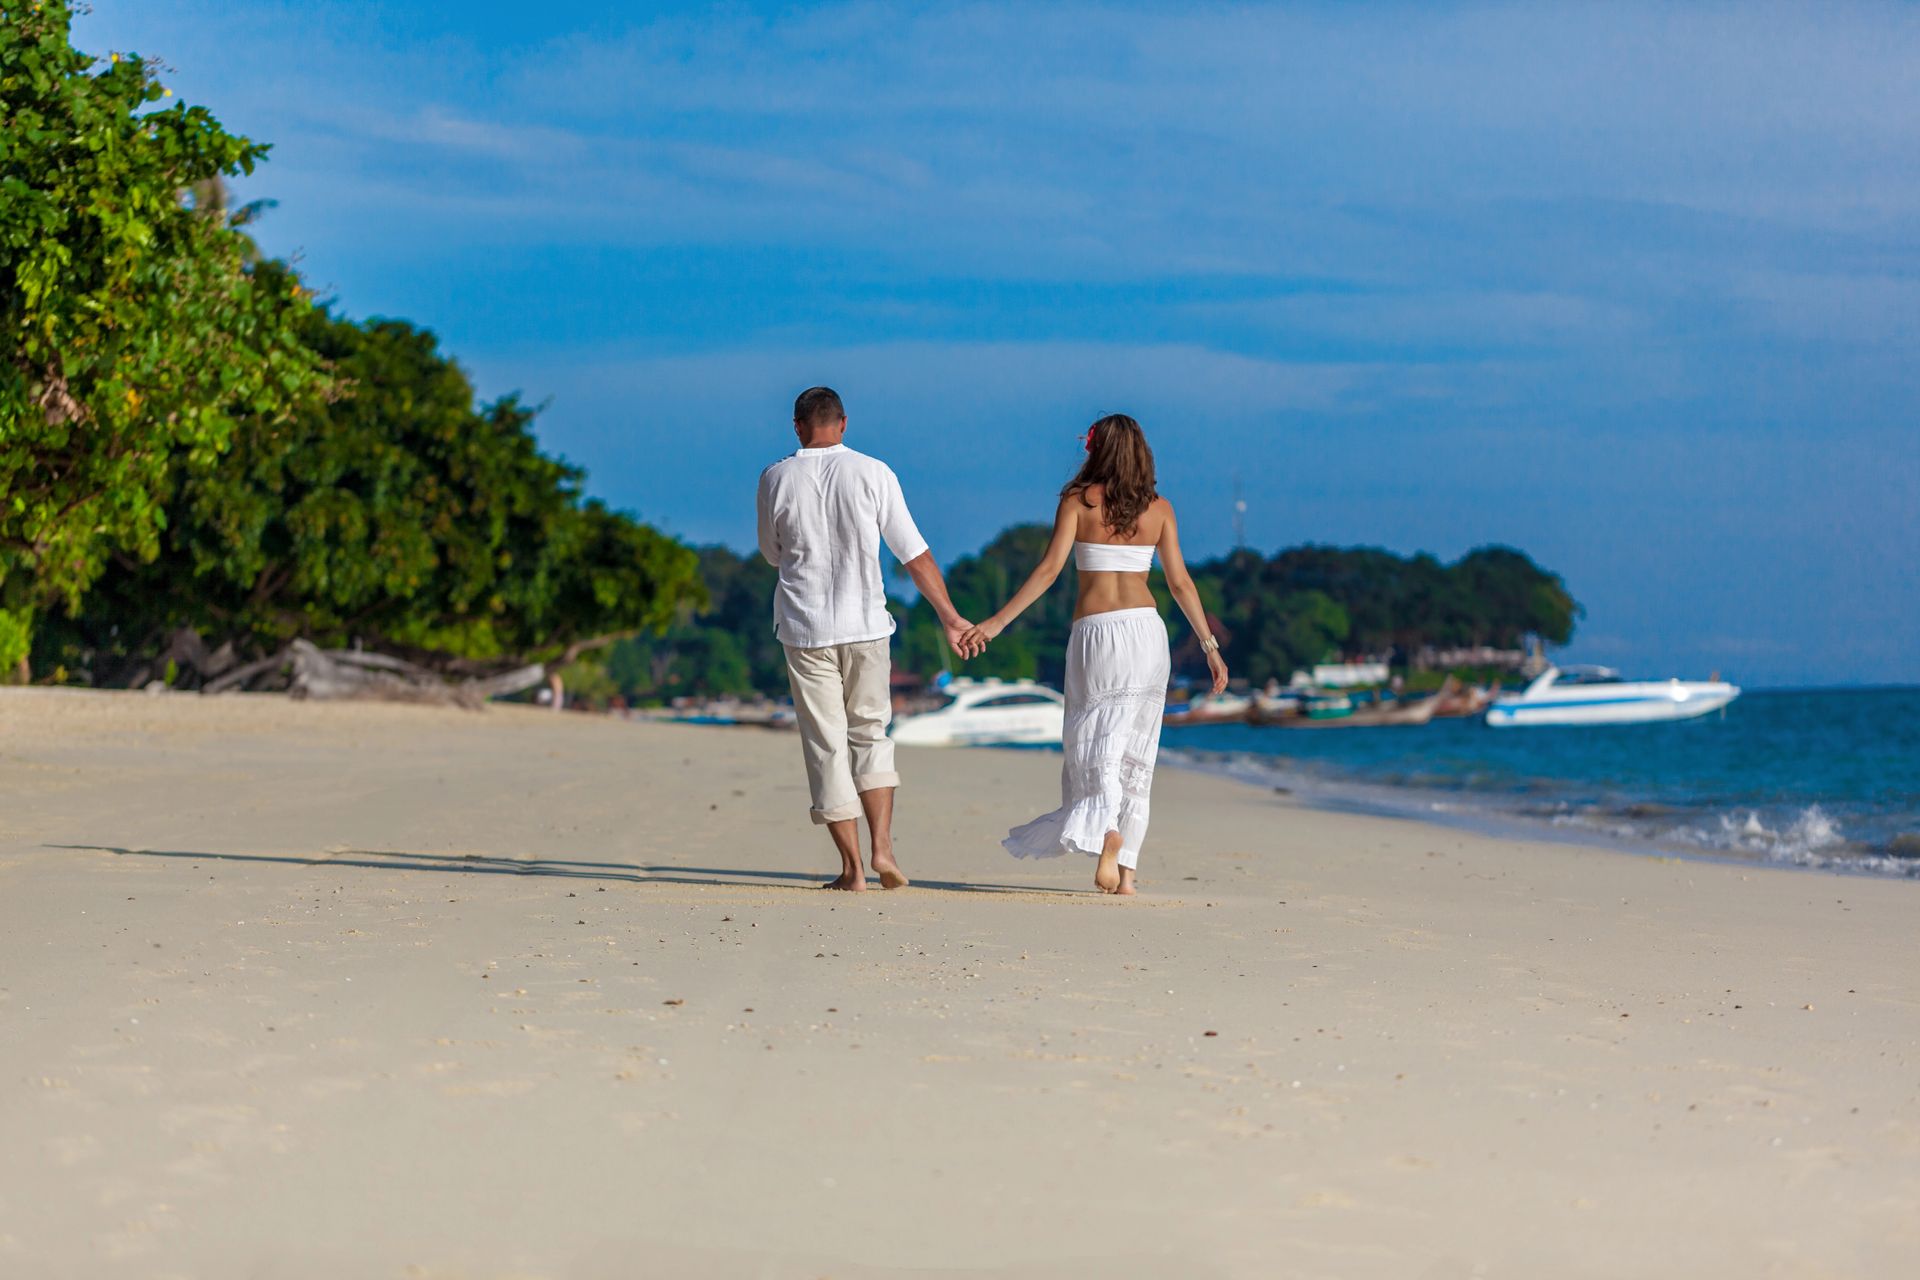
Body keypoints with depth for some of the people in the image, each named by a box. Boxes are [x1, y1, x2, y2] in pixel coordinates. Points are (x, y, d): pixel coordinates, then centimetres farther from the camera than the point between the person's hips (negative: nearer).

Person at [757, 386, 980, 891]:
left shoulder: (776, 480, -2)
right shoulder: (873, 473, -2)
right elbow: (915, 554, -1)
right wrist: (949, 616, 6)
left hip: (804, 627, -1)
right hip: (865, 623, 1)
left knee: (826, 745, 4)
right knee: (870, 733, 16)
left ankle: (852, 867, 2)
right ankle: (882, 846, 3)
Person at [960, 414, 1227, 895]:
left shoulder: (1078, 501, -2)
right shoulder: (1158, 508, 5)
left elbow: (1050, 569, -9)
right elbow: (1180, 583, 4)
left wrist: (996, 622, -8)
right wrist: (1210, 646, 11)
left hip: (1095, 633, -2)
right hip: (1147, 630, 2)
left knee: (1096, 746, 2)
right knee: (1136, 754, 8)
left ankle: (1107, 830, -28)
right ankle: (1126, 871, 5)